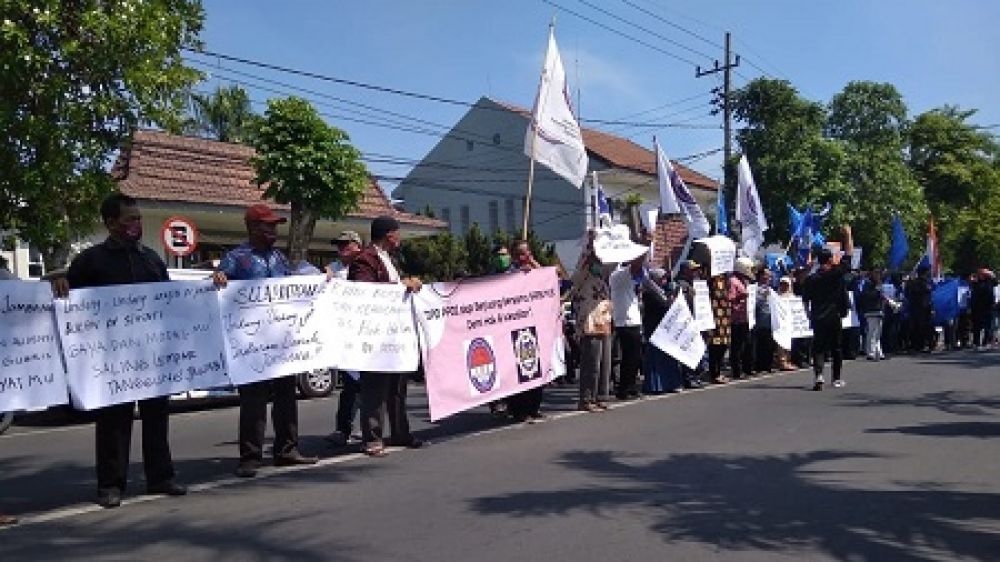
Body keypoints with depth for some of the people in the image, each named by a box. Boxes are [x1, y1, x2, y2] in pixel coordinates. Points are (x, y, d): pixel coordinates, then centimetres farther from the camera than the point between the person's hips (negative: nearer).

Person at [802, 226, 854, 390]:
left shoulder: (811, 279, 1)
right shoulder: (836, 273, -6)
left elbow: (806, 301, 5)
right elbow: (848, 254, 1)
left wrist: (810, 317, 16)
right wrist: (848, 234, 9)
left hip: (817, 318, 1)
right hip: (834, 317, -1)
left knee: (818, 347, 1)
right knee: (837, 348, 12)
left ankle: (818, 374, -21)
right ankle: (837, 378, 20)